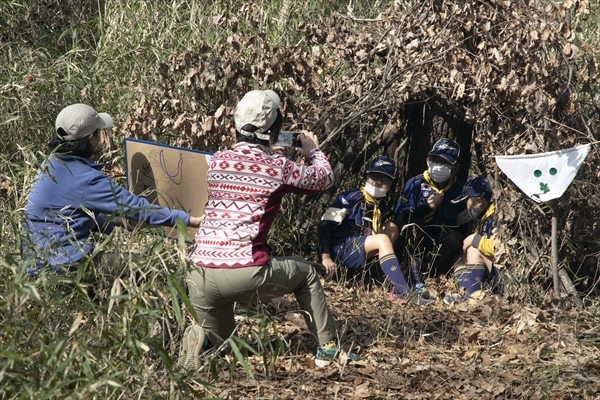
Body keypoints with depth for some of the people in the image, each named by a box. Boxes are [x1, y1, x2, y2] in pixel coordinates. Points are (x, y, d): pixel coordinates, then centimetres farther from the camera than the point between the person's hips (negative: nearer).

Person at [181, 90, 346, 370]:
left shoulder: (217, 161, 10)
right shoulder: (279, 169, -1)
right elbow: (325, 178, 18)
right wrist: (313, 149, 36)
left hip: (202, 276, 4)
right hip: (246, 272, -4)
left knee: (218, 337, 29)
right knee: (305, 272, 26)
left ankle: (199, 339, -4)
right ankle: (328, 348, 26)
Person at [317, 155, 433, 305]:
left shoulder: (380, 204, 12)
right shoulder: (351, 198, -11)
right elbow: (325, 224, -16)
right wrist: (325, 257, -23)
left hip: (358, 251, 8)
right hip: (338, 251, -8)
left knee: (391, 228, 2)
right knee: (382, 240, -24)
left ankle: (375, 276, -7)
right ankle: (402, 292, -31)